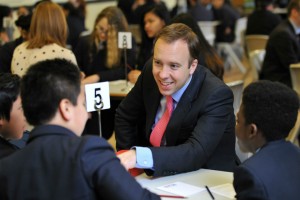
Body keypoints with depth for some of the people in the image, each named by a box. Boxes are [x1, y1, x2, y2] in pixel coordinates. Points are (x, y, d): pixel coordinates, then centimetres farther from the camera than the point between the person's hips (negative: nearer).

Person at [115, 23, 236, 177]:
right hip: (153, 175, 5)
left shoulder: (216, 95, -22)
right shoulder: (150, 72, -6)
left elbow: (196, 152, -34)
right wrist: (127, 160, -4)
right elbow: (124, 116, 9)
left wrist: (139, 157, -46)